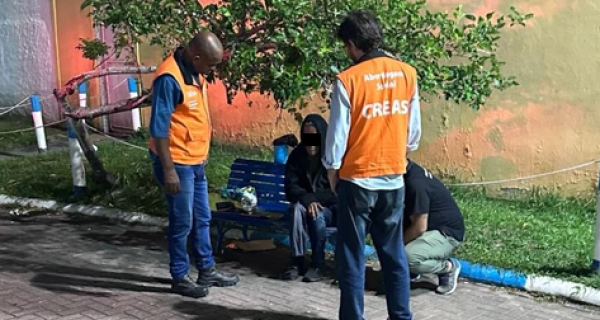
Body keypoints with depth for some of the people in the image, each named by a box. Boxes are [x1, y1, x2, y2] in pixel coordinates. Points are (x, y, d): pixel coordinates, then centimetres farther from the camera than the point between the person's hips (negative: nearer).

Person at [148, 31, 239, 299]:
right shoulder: (169, 78, -22)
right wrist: (168, 170, -23)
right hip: (178, 164, -9)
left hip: (195, 161, 9)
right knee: (182, 222, 2)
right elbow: (159, 128, -23)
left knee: (202, 218, 17)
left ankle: (207, 270, 30)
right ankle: (180, 278, 16)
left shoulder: (195, 73, 7)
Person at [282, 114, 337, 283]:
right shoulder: (297, 155, -3)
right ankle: (297, 262, -28)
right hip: (305, 204, 2)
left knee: (317, 214, -34)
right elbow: (290, 187, -8)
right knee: (298, 208, -31)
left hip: (331, 208, -2)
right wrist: (307, 199, -27)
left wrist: (316, 199, -23)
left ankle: (317, 264, -20)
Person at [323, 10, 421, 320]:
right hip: (394, 179, 5)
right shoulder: (408, 74, 0)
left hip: (357, 180, -4)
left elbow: (338, 135, -9)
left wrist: (331, 171, 5)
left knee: (351, 256, 5)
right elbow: (414, 132, 7)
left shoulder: (348, 80, -13)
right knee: (393, 252, 14)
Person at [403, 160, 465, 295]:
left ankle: (448, 267, -4)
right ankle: (409, 269, 9)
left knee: (409, 257, -33)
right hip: (432, 226, 10)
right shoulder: (409, 170, 0)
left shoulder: (415, 183, -28)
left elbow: (419, 228, -26)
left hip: (448, 232, -10)